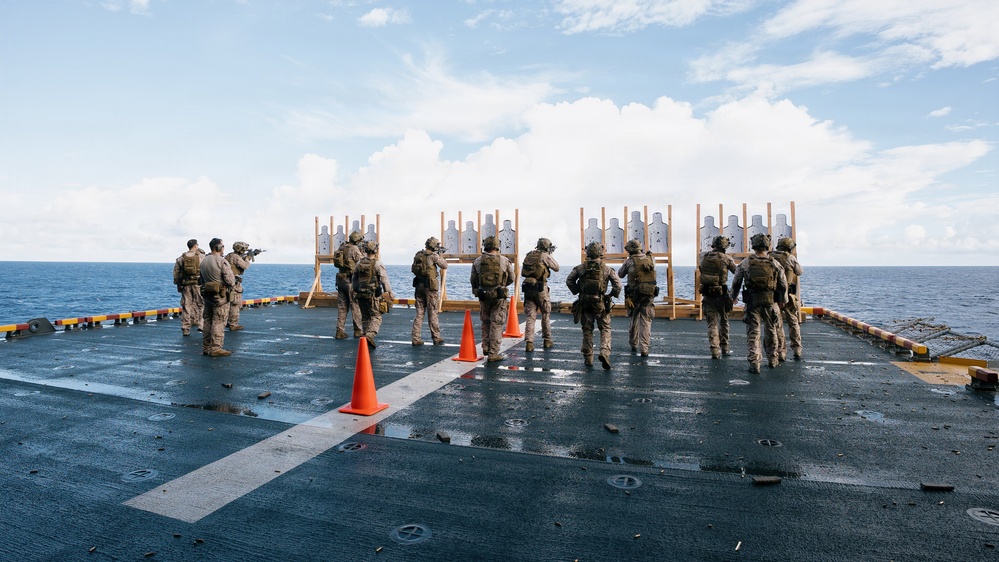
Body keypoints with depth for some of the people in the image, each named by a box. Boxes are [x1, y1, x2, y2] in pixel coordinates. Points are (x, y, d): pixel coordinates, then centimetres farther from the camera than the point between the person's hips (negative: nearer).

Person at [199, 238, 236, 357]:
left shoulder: (203, 261, 13)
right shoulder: (222, 261, -14)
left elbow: (202, 279, 19)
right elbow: (230, 279, -18)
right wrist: (232, 284, 2)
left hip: (207, 294, 8)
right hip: (220, 295, -8)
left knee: (207, 320, 13)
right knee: (218, 322, -5)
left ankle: (206, 347, 19)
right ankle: (216, 348, -4)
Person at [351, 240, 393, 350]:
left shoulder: (359, 263, 8)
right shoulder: (378, 264, -10)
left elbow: (354, 279, 16)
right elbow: (384, 280, -14)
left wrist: (355, 291, 28)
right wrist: (389, 294, -9)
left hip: (360, 295, 6)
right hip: (373, 295, -5)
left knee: (365, 317, 15)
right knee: (376, 316, -2)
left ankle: (366, 336, 20)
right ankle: (370, 335, -20)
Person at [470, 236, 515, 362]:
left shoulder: (477, 261, 0)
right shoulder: (505, 261, -5)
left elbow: (473, 280, 6)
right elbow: (511, 279, 4)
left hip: (483, 295, 2)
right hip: (499, 295, -2)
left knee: (486, 322, 20)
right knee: (496, 324, 2)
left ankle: (486, 347, 21)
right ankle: (493, 354, 2)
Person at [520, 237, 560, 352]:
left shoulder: (529, 255, 13)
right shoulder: (545, 256, -5)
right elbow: (556, 268, 5)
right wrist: (550, 256, 16)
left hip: (527, 287, 4)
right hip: (540, 288, -4)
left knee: (530, 316, 3)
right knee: (546, 315, 12)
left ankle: (529, 342, -5)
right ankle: (547, 340, 21)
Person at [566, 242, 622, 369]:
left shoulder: (581, 267, 0)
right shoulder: (607, 268, -4)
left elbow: (569, 280, -3)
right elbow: (618, 284, -9)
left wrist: (576, 291, 9)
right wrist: (613, 295, 7)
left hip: (585, 303, 2)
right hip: (600, 303, -2)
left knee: (587, 330, 12)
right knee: (605, 329, 9)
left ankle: (588, 358, 15)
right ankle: (604, 352, -12)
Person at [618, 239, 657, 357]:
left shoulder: (629, 261, -6)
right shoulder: (651, 259, 1)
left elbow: (620, 274, 7)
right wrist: (645, 253, 30)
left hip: (634, 296, -1)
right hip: (649, 295, 1)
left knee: (634, 320, 17)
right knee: (646, 322, 1)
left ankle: (633, 345, 29)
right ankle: (644, 349, -6)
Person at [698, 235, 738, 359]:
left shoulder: (703, 256, 0)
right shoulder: (726, 258, -9)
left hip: (707, 294, 2)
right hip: (721, 294, -2)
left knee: (712, 323, 6)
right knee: (723, 321, 16)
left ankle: (715, 351, 0)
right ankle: (724, 348, 25)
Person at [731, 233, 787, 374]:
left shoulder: (745, 263, -4)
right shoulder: (775, 264, 0)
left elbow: (736, 283, 3)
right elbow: (783, 285, 5)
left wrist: (734, 297, 20)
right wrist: (783, 300, 22)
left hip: (752, 303, -1)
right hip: (770, 303, 2)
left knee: (753, 333, 2)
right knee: (771, 331, 17)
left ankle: (754, 363, -4)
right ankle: (772, 360, 30)